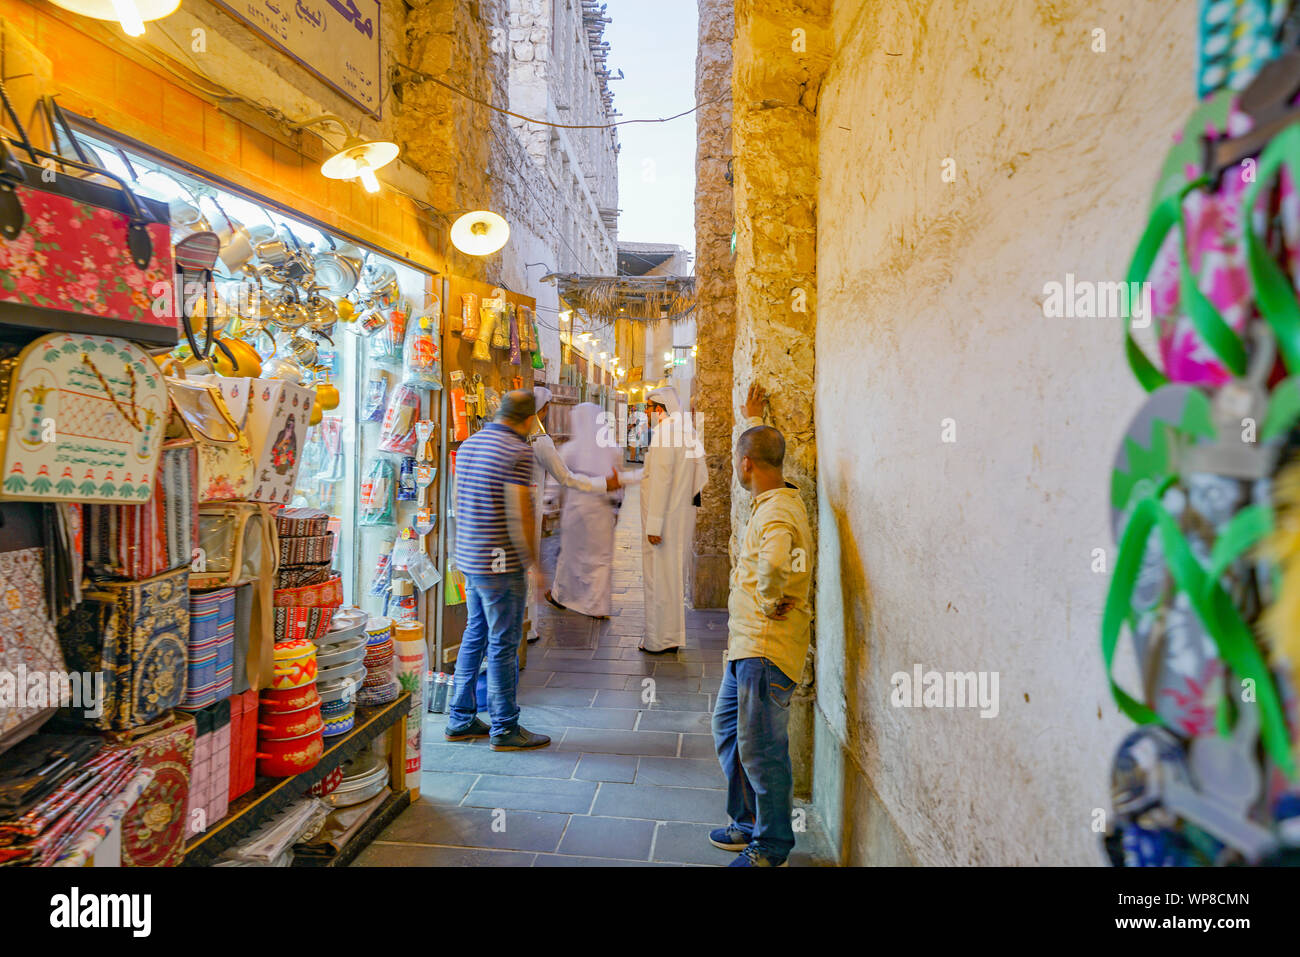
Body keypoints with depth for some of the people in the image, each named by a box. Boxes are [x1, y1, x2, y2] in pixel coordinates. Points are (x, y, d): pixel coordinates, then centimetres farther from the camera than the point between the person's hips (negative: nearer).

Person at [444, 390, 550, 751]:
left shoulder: (468, 444, 12)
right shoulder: (518, 451, -15)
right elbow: (519, 516, -19)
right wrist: (533, 564, -10)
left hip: (468, 557, 9)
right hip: (501, 563, -9)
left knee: (475, 636, 17)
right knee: (503, 644, 1)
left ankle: (461, 720, 26)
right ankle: (505, 729, 12)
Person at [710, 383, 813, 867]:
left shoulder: (777, 513, -21)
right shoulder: (773, 501, 11)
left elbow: (775, 563, -43)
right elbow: (762, 447, 33)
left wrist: (770, 601, -25)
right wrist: (753, 419, 45)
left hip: (766, 649, -10)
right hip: (747, 645, 10)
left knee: (760, 749, 0)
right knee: (728, 731, 20)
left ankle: (772, 849, 16)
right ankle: (748, 825, 33)